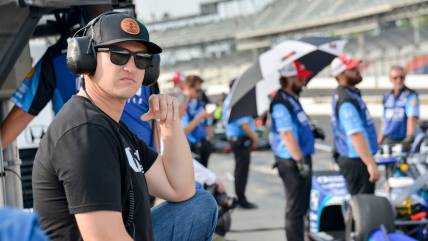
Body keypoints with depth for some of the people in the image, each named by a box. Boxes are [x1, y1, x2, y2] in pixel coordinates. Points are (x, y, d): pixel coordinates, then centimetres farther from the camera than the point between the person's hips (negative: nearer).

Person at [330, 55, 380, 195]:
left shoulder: (340, 94, 13)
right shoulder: (346, 101, -20)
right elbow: (356, 136, -26)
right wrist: (370, 164, -27)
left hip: (348, 158, 10)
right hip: (356, 162, -10)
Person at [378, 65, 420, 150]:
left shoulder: (411, 95, -7)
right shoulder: (387, 96, 13)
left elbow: (412, 117, -19)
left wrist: (409, 137, -33)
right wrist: (379, 141, 17)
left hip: (403, 140, -5)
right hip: (388, 140, 5)